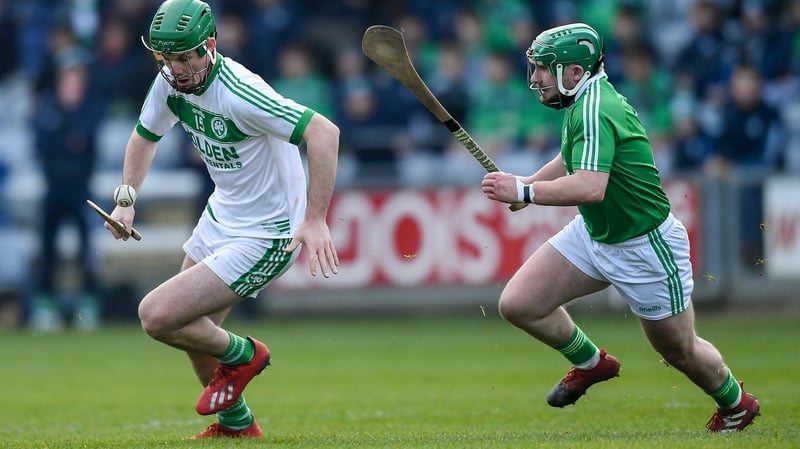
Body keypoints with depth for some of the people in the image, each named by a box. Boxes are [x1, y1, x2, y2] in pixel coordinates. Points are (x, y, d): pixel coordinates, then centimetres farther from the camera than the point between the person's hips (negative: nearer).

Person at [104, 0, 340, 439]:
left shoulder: (238, 94, -31)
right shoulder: (171, 82, -5)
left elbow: (324, 132, -36)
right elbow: (145, 135, 17)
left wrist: (315, 219, -37)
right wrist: (126, 200, 5)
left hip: (262, 238, -9)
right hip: (220, 217, 9)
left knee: (157, 316, -14)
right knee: (192, 328, 18)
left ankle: (240, 355, 14)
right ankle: (236, 423, 40)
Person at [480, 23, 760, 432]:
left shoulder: (595, 110, -30)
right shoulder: (584, 102, 0)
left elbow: (590, 187, -44)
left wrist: (524, 192, -40)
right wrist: (526, 183, 12)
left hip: (645, 249, -9)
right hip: (593, 233, 9)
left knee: (680, 351, 8)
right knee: (518, 305, -3)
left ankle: (736, 403, 38)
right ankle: (591, 363, 22)